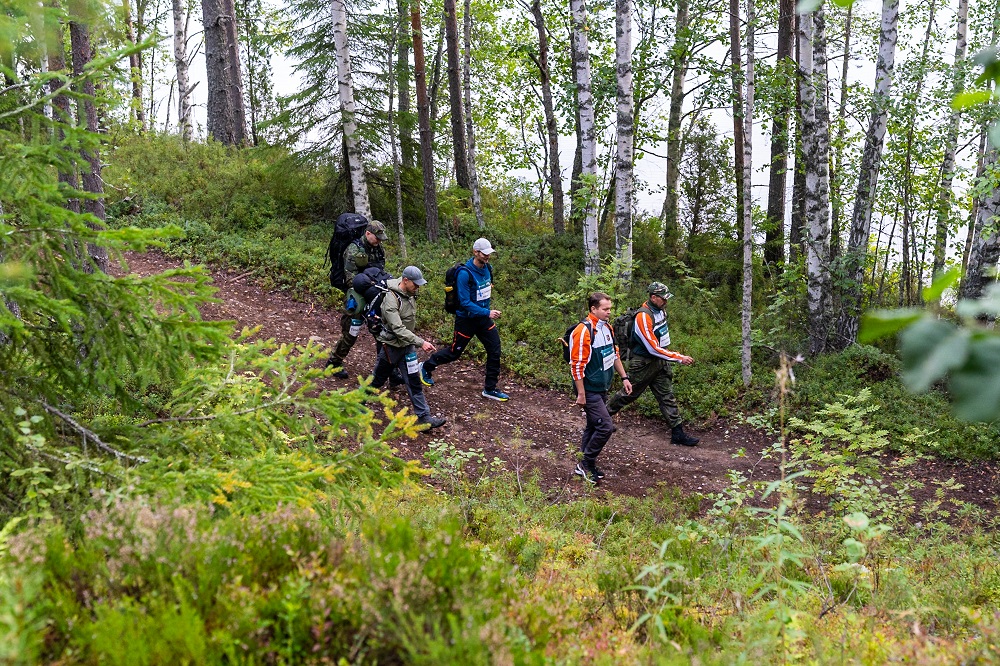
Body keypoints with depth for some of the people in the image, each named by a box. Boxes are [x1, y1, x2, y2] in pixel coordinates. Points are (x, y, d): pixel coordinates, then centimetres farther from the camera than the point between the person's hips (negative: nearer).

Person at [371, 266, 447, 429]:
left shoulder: (410, 294, -1)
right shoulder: (391, 300, -26)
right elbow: (398, 329, -33)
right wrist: (421, 342, -37)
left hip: (407, 345, 7)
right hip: (392, 346, -6)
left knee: (414, 381, 2)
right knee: (377, 380, 10)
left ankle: (424, 417, 2)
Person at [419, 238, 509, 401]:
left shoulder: (487, 268, -2)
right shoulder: (465, 274, -25)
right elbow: (465, 302, -27)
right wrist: (487, 313, -29)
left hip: (484, 319, 6)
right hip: (466, 319, -6)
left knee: (495, 350, 1)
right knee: (454, 352, 9)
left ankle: (490, 389, 13)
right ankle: (426, 367, 35)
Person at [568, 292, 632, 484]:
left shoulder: (607, 328, 8)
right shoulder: (583, 331, -20)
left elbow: (614, 354, 22)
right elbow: (577, 365, -20)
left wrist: (624, 377, 19)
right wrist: (581, 394, -19)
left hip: (602, 389, 9)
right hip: (590, 390, -9)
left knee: (593, 427, 15)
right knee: (606, 427, -12)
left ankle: (585, 466, 26)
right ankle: (586, 465, 2)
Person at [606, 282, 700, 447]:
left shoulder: (660, 310, 2)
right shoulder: (643, 317, -26)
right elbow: (653, 348, -27)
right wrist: (680, 358, -26)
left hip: (660, 362, 7)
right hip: (644, 363, -7)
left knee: (667, 396, 5)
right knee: (629, 393, 9)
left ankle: (678, 433, 5)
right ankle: (603, 414, 30)